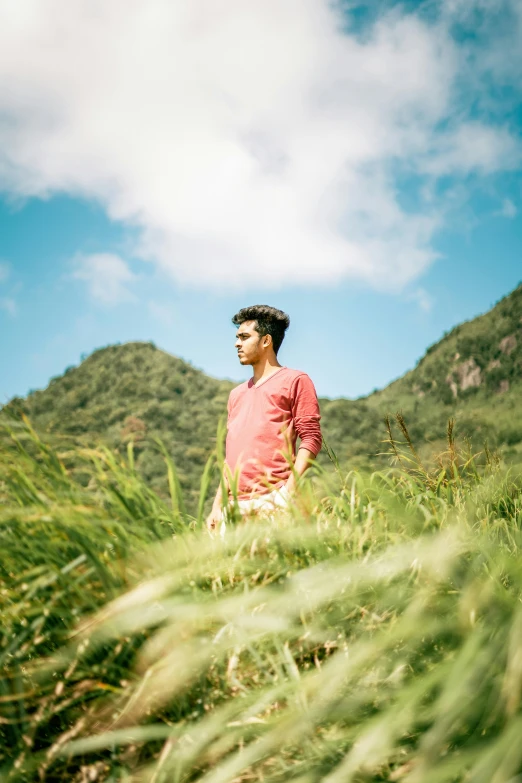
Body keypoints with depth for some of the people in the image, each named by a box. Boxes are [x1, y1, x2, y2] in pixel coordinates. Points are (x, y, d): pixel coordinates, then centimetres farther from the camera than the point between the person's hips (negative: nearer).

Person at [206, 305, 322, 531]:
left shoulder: (294, 381, 6)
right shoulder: (237, 394, 26)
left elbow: (311, 438, -3)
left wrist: (289, 489, -15)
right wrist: (217, 505, 17)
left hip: (273, 500, -6)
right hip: (236, 505, 6)